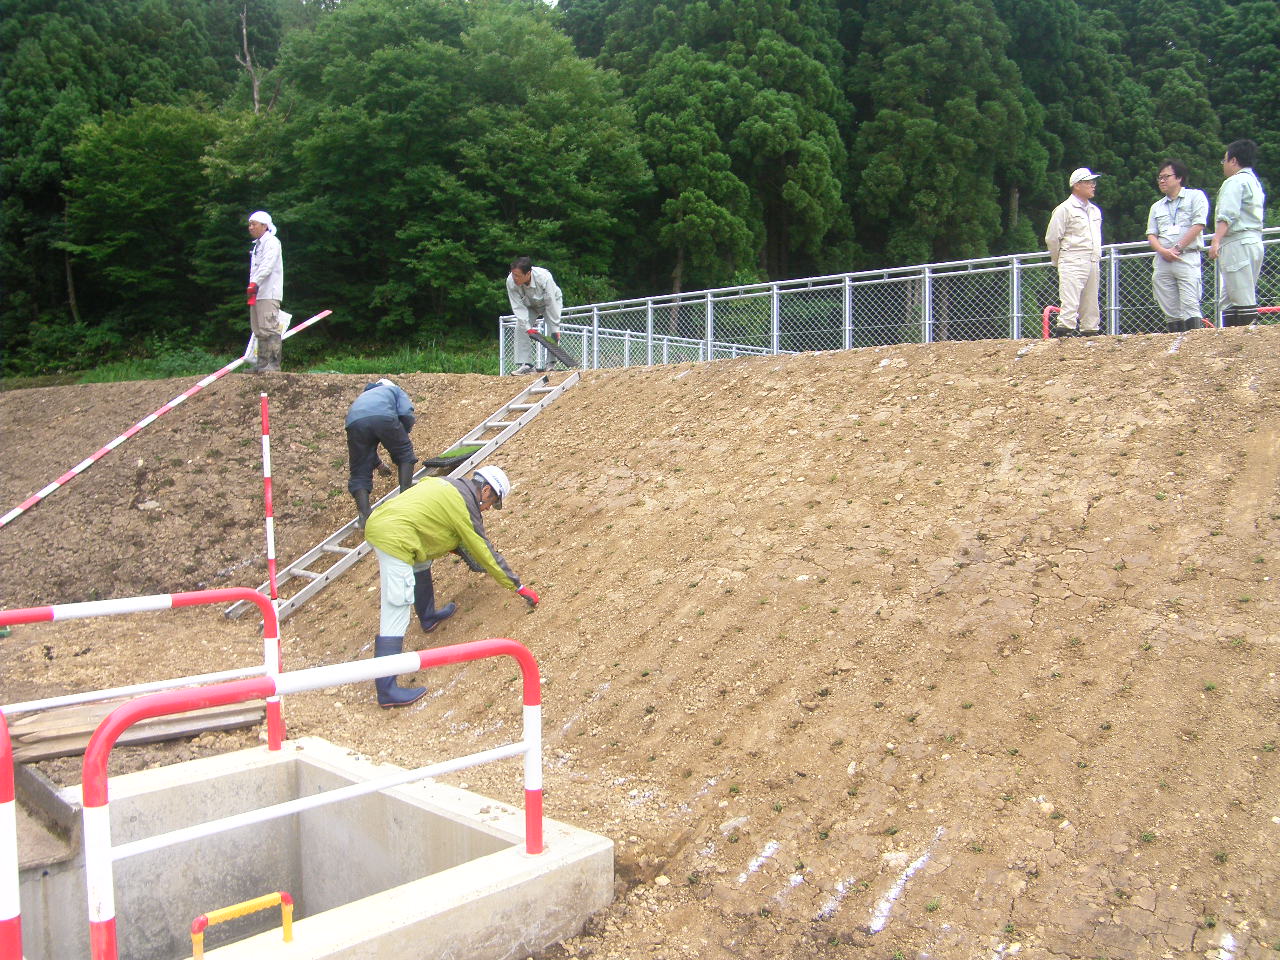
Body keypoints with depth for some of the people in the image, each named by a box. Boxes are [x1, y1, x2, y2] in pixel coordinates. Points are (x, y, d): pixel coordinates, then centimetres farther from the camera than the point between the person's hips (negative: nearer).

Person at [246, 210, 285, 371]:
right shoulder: (257, 245, 25)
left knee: (270, 328, -14)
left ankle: (274, 363, -14)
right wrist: (252, 287, 15)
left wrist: (255, 283, -29)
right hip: (257, 294, 10)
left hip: (269, 293, -10)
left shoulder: (272, 242, -5)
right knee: (259, 330, 10)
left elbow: (267, 265, -20)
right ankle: (262, 362, 15)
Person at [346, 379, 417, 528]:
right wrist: (401, 437, 28)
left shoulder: (362, 397, 47)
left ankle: (364, 516, -6)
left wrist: (378, 463, 61)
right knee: (404, 454, 21)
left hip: (354, 422, 3)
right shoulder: (395, 390, 36)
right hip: (383, 417, -3)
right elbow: (407, 414, 12)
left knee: (360, 473, 11)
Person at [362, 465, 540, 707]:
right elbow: (485, 552, 1)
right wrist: (518, 586, 8)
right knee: (396, 613, -8)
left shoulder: (447, 486, 21)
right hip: (395, 539, -10)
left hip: (377, 522, 10)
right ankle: (387, 690, -8)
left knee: (421, 562, 33)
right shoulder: (464, 505, -3)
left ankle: (428, 617, 49)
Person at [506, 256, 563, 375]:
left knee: (553, 330, -21)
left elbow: (551, 304, -36)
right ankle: (525, 365, -12)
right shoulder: (511, 281, -33)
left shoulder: (544, 277, -42)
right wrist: (528, 328, -36)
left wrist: (555, 330, -34)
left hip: (551, 300, -3)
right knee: (520, 327, -14)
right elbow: (518, 307, -28)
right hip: (529, 304, 3)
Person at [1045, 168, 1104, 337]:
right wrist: (1060, 260, 3)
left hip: (1092, 264, 8)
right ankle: (1064, 334, -23)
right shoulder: (1064, 209, -5)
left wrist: (1096, 256, 20)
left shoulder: (1095, 210, 19)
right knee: (1070, 304, -18)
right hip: (1072, 264, -7)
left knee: (1091, 305, 9)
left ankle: (1091, 333, 15)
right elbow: (1052, 238, -6)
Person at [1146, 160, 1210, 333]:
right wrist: (1163, 250, -7)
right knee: (1170, 311, 1)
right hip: (1162, 261, 5)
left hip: (1187, 258, -5)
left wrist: (1177, 248, -11)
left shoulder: (1195, 196, 8)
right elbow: (1151, 235, 13)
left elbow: (1198, 225, -4)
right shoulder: (1157, 207, 22)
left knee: (1189, 306, -14)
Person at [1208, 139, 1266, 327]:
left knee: (1243, 299, -13)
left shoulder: (1235, 181, -6)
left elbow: (1227, 215, -20)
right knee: (1227, 301, 10)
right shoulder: (1255, 183, 24)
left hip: (1237, 243, -10)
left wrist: (1216, 241, -27)